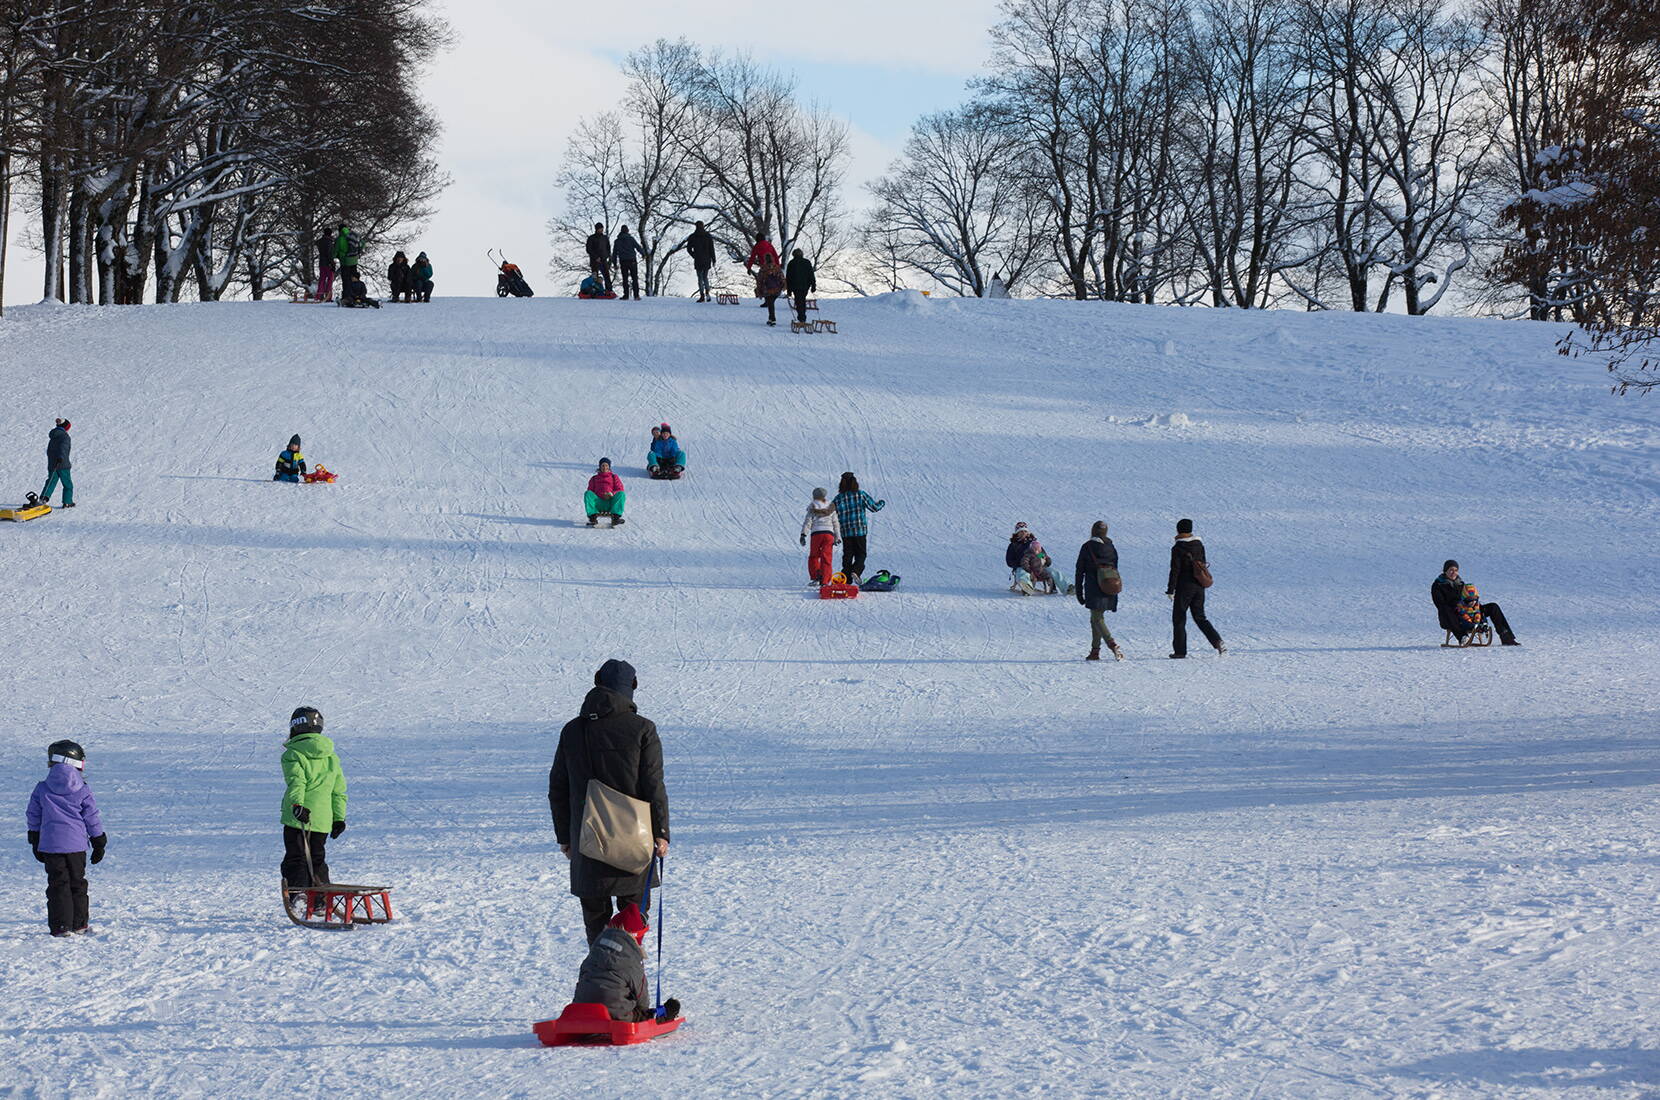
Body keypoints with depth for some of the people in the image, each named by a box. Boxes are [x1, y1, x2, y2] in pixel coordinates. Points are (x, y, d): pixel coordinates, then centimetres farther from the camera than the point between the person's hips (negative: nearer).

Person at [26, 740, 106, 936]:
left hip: (50, 845, 0)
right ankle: (80, 923, 18)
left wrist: (36, 843, 19)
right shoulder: (82, 791, -3)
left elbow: (34, 818, 7)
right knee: (77, 883, 13)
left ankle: (61, 926, -3)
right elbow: (92, 819, 2)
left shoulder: (42, 789, -1)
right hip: (76, 844, 0)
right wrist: (99, 844, 12)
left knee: (58, 885, 2)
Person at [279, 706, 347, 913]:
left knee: (295, 858, 2)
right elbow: (339, 790, 15)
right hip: (323, 818, 5)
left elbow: (296, 781, -23)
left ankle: (298, 894, -14)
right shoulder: (331, 756, 13)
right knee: (317, 859, 16)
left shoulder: (293, 755, -5)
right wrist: (339, 817, 20)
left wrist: (297, 804, -35)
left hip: (297, 818, -5)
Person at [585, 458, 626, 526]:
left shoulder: (614, 477, 21)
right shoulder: (594, 479, 24)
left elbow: (620, 490, 10)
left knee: (621, 494, -28)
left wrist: (612, 494, -12)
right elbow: (590, 491, 16)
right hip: (599, 504, 1)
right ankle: (593, 517, -39)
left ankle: (615, 517, -43)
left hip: (611, 504, 0)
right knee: (587, 494, -26)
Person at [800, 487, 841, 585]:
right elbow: (836, 524, 15)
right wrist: (837, 537, 19)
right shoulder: (831, 508, 14)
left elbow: (808, 522, -2)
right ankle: (825, 581, -4)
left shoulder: (812, 508, 6)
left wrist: (803, 534, -4)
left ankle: (815, 577, -3)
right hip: (829, 533, 2)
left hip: (816, 533, -2)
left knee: (813, 556, 12)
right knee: (826, 558, 2)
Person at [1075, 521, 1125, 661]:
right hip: (1109, 591, 5)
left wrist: (1078, 591, 3)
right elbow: (1115, 569, 12)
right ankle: (1095, 651, 15)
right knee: (1096, 619, 15)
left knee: (1097, 619, -6)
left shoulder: (1087, 547, -5)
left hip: (1094, 590, -5)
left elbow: (1079, 570, -4)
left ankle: (1113, 645, -26)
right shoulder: (1111, 548, 8)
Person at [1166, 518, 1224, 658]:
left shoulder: (1178, 549, -12)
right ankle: (1218, 641, -5)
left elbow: (1175, 571, -13)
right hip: (1199, 587, 6)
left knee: (1179, 619, 5)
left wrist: (1170, 590, -10)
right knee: (1200, 617, 13)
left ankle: (1179, 651, 4)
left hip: (1184, 588, -6)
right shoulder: (1199, 545, 6)